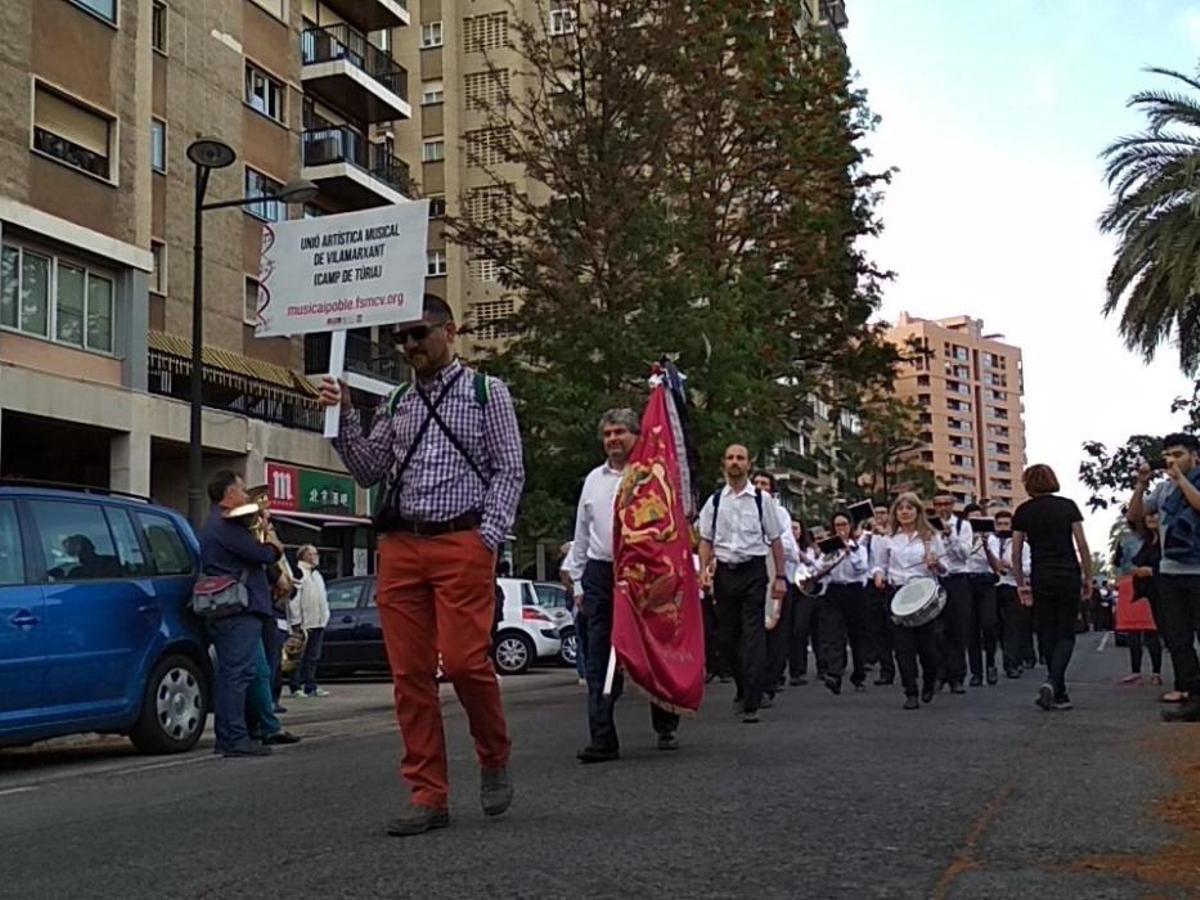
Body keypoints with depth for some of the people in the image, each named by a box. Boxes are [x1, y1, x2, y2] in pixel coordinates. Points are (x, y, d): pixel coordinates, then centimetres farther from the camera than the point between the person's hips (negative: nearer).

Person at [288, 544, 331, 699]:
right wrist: (296, 622, -19)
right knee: (300, 657, -3)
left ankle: (310, 686, 16)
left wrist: (325, 616, 17)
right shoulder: (298, 572, -10)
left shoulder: (317, 574, 20)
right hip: (304, 623, -8)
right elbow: (294, 599, -16)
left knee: (313, 657, 11)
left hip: (318, 622, 8)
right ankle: (296, 687, 1)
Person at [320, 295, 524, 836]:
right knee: (409, 673, 1)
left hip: (462, 543, -4)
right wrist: (344, 419, 5)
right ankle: (428, 796, 9)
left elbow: (510, 470, 1)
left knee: (464, 660, -13)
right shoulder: (397, 404, 18)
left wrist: (489, 538, -10)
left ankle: (495, 757, 15)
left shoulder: (486, 392, 6)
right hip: (400, 546, 5)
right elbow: (369, 472, 17)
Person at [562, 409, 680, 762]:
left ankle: (666, 729, 22)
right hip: (601, 573, 4)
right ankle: (603, 739, -2)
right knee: (600, 660, -2)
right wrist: (573, 571, 20)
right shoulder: (593, 479, 15)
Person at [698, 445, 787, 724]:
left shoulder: (762, 500, 1)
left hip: (754, 570, -3)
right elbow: (706, 540, 11)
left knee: (753, 636, -7)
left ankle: (751, 704, -5)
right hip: (725, 572, 3)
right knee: (727, 636, 9)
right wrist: (704, 570, -3)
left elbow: (776, 541, 4)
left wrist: (780, 577, 0)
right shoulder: (714, 502, 7)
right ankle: (744, 690, 30)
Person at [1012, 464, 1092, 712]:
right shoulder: (1068, 506, 2)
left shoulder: (1023, 511, 2)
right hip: (1069, 575, 0)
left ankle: (1060, 695, 10)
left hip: (1041, 579, 0)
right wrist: (1088, 578, 6)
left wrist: (1020, 584, 8)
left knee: (1048, 635, 9)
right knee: (1066, 634, 5)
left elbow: (1016, 552, 1)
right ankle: (1052, 682, -19)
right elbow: (1082, 545, -2)